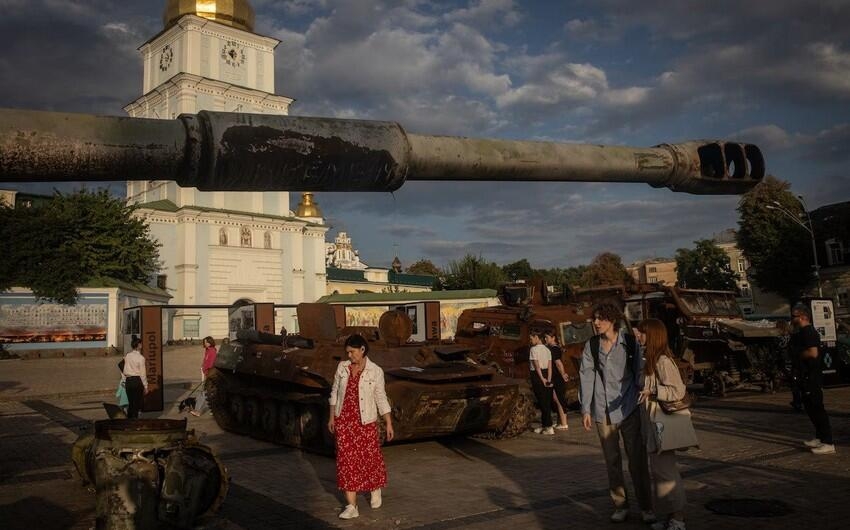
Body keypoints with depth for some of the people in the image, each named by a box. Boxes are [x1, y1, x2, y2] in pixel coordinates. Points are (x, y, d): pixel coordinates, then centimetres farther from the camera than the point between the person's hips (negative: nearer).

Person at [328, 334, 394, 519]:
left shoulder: (375, 371, -8)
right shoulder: (342, 367, 0)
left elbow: (381, 398, -4)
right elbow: (335, 392, 9)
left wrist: (389, 424, -5)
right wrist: (332, 417, 8)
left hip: (366, 421, -2)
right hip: (344, 420, 3)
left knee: (370, 457, 8)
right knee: (347, 460, 1)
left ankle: (375, 489, 39)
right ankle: (352, 506, 6)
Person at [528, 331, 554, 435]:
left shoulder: (533, 349, -10)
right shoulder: (547, 350, 10)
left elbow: (537, 365, -17)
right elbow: (550, 366, 2)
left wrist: (542, 379, -15)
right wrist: (549, 379, -3)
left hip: (537, 375, -7)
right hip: (546, 374, 7)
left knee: (542, 401, -3)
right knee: (547, 401, 12)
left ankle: (549, 427, -4)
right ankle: (543, 425, 21)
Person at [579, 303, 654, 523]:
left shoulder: (630, 342, -2)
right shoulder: (591, 346, 3)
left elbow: (639, 373, 2)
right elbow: (586, 377, 3)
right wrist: (586, 409, -1)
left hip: (629, 409, -2)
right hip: (603, 412, 2)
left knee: (637, 460, 0)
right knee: (612, 461, 8)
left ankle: (646, 507, 11)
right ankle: (620, 506, 19)